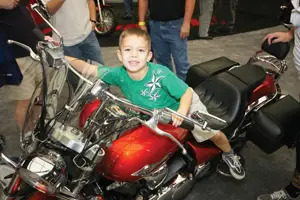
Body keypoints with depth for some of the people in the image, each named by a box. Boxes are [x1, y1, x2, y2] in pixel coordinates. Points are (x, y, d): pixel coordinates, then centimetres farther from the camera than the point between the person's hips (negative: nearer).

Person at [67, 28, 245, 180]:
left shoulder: (160, 74, -36)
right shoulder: (119, 74, -28)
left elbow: (187, 92, -28)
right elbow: (89, 69, -26)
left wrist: (181, 112, -44)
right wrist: (65, 58, -40)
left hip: (185, 104, -3)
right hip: (155, 115, 3)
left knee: (213, 133, 1)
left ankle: (229, 155, 32)